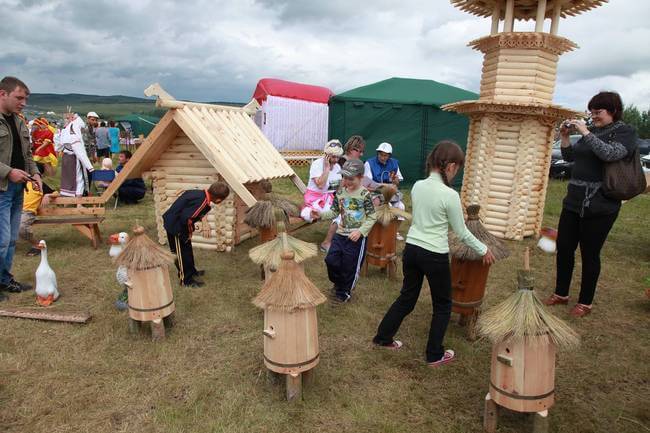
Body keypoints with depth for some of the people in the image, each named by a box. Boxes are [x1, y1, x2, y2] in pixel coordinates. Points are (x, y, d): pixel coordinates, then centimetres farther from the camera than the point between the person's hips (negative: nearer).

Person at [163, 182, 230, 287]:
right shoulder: (202, 202, -28)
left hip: (172, 220, 9)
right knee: (183, 252, 4)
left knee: (187, 248, 23)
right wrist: (189, 232, -12)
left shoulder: (200, 193, -1)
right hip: (175, 226, -9)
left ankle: (191, 271, 41)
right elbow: (186, 218, -31)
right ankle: (186, 280, 18)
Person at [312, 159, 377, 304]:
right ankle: (339, 283, 34)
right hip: (341, 234, 5)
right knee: (331, 260, 3)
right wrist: (321, 214, -9)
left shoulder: (364, 194, -13)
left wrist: (360, 231, -20)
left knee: (350, 266, 6)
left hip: (357, 237, -5)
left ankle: (344, 292, 30)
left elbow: (372, 217, -9)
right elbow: (334, 211, 8)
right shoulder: (340, 192, 2)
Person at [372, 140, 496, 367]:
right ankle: (434, 354, 27)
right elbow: (462, 232, -6)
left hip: (411, 249, 6)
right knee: (442, 305, 16)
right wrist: (483, 250, 8)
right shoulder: (450, 195, -17)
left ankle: (383, 337, 36)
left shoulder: (417, 186, 0)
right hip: (434, 256, -6)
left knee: (407, 297, 24)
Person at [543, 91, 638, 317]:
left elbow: (609, 154, -23)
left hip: (599, 206, -6)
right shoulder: (591, 130, 12)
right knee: (563, 248, 9)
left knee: (590, 254, 3)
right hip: (573, 201, 6)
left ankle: (585, 303, 19)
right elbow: (570, 157, 17)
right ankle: (561, 294, 26)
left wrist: (585, 133, -20)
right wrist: (565, 136, 3)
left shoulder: (626, 132, -4)